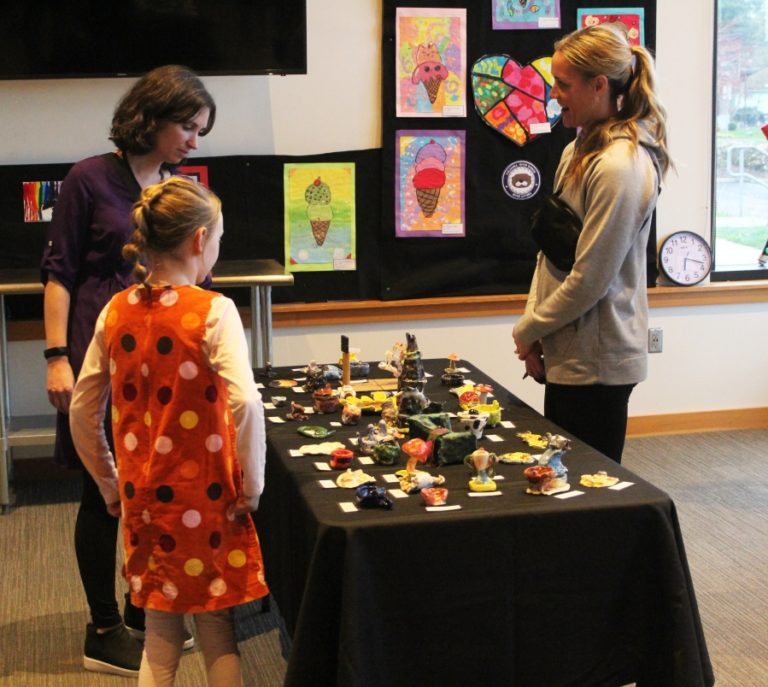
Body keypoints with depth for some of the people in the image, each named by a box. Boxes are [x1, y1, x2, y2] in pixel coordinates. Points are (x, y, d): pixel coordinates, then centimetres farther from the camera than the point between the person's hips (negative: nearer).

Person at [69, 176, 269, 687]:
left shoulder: (116, 312, 1)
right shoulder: (212, 311, -14)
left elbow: (83, 409, 7)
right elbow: (246, 405, -25)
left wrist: (111, 487, 17)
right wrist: (250, 489, -13)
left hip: (143, 497, 4)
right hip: (205, 500, -4)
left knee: (161, 638, 16)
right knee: (219, 635, 11)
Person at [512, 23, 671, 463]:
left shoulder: (619, 167, -20)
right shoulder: (579, 151, 8)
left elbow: (587, 281, -19)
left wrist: (526, 332, -7)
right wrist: (535, 321, 1)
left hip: (595, 363, -9)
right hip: (570, 353, 9)